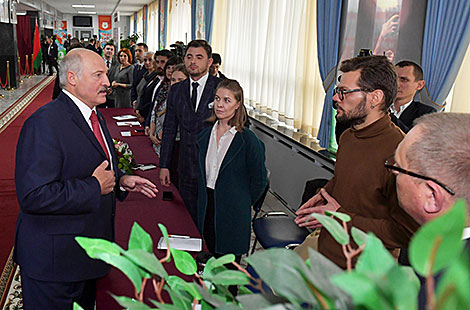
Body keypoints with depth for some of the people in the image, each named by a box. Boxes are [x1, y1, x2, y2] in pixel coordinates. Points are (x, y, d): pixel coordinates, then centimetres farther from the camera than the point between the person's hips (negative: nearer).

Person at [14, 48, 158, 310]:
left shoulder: (94, 115, 8)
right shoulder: (45, 123, -24)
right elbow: (34, 196, -31)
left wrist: (120, 181, 4)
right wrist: (95, 188, -24)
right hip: (55, 259, -9)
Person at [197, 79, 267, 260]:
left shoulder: (248, 141, -14)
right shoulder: (205, 135, 4)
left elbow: (259, 180, -6)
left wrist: (242, 203, -1)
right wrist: (203, 199, 11)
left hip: (232, 214, -5)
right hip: (206, 210, 5)